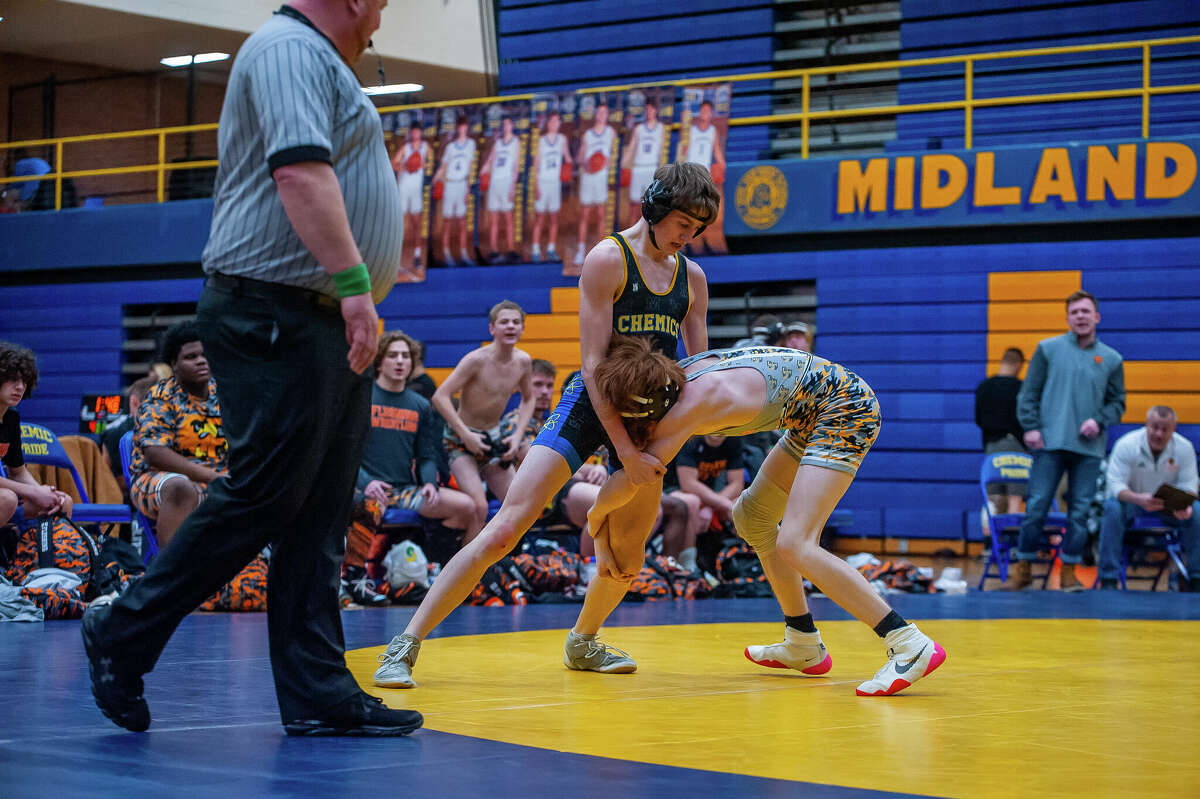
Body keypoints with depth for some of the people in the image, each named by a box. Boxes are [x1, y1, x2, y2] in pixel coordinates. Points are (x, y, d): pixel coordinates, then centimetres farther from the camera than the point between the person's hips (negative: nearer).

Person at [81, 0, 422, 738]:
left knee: (321, 513, 7)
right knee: (265, 497, -9)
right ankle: (123, 637, 4)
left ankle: (319, 694, 8)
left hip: (330, 325, 11)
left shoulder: (320, 63, 24)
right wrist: (354, 281, -29)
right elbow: (300, 171, -24)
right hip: (278, 316, -11)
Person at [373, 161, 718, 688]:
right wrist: (624, 450, -20)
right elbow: (594, 364, -14)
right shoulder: (608, 259, -10)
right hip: (589, 406, -6)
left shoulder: (692, 277, 8)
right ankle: (405, 647, -13)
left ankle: (582, 643, 36)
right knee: (505, 530, -15)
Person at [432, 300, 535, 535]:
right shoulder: (477, 360, -21)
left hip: (494, 438, 6)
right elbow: (440, 396, -24)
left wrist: (517, 435, 1)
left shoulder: (522, 361, -3)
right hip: (462, 439, -6)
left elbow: (528, 399, 16)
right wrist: (466, 435, -26)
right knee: (478, 506, -23)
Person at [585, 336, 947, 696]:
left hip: (847, 409, -10)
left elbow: (629, 483, -24)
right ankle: (803, 646, 29)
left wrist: (595, 517, -3)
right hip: (814, 418, 10)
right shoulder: (671, 386, -3)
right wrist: (603, 539, 7)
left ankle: (910, 644, -24)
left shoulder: (695, 402, -29)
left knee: (793, 545, -20)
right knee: (752, 517, 19)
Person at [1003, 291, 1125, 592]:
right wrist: (1031, 426, -6)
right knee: (1036, 507, -5)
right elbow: (1029, 392, 5)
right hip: (1050, 443, -2)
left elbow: (1117, 401, 14)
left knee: (1080, 512, 3)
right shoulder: (1048, 349, 6)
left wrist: (1099, 421, -4)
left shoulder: (1111, 359, 11)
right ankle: (1023, 569, 5)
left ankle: (1069, 572, 12)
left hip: (1089, 448, 2)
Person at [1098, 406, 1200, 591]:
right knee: (1112, 508, -36)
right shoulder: (1126, 444, -19)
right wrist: (1139, 499, -45)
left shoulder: (1184, 447, -9)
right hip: (1130, 499, -2)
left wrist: (1185, 505, -34)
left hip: (1168, 506, 2)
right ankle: (1109, 578, -30)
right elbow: (1115, 484, -24)